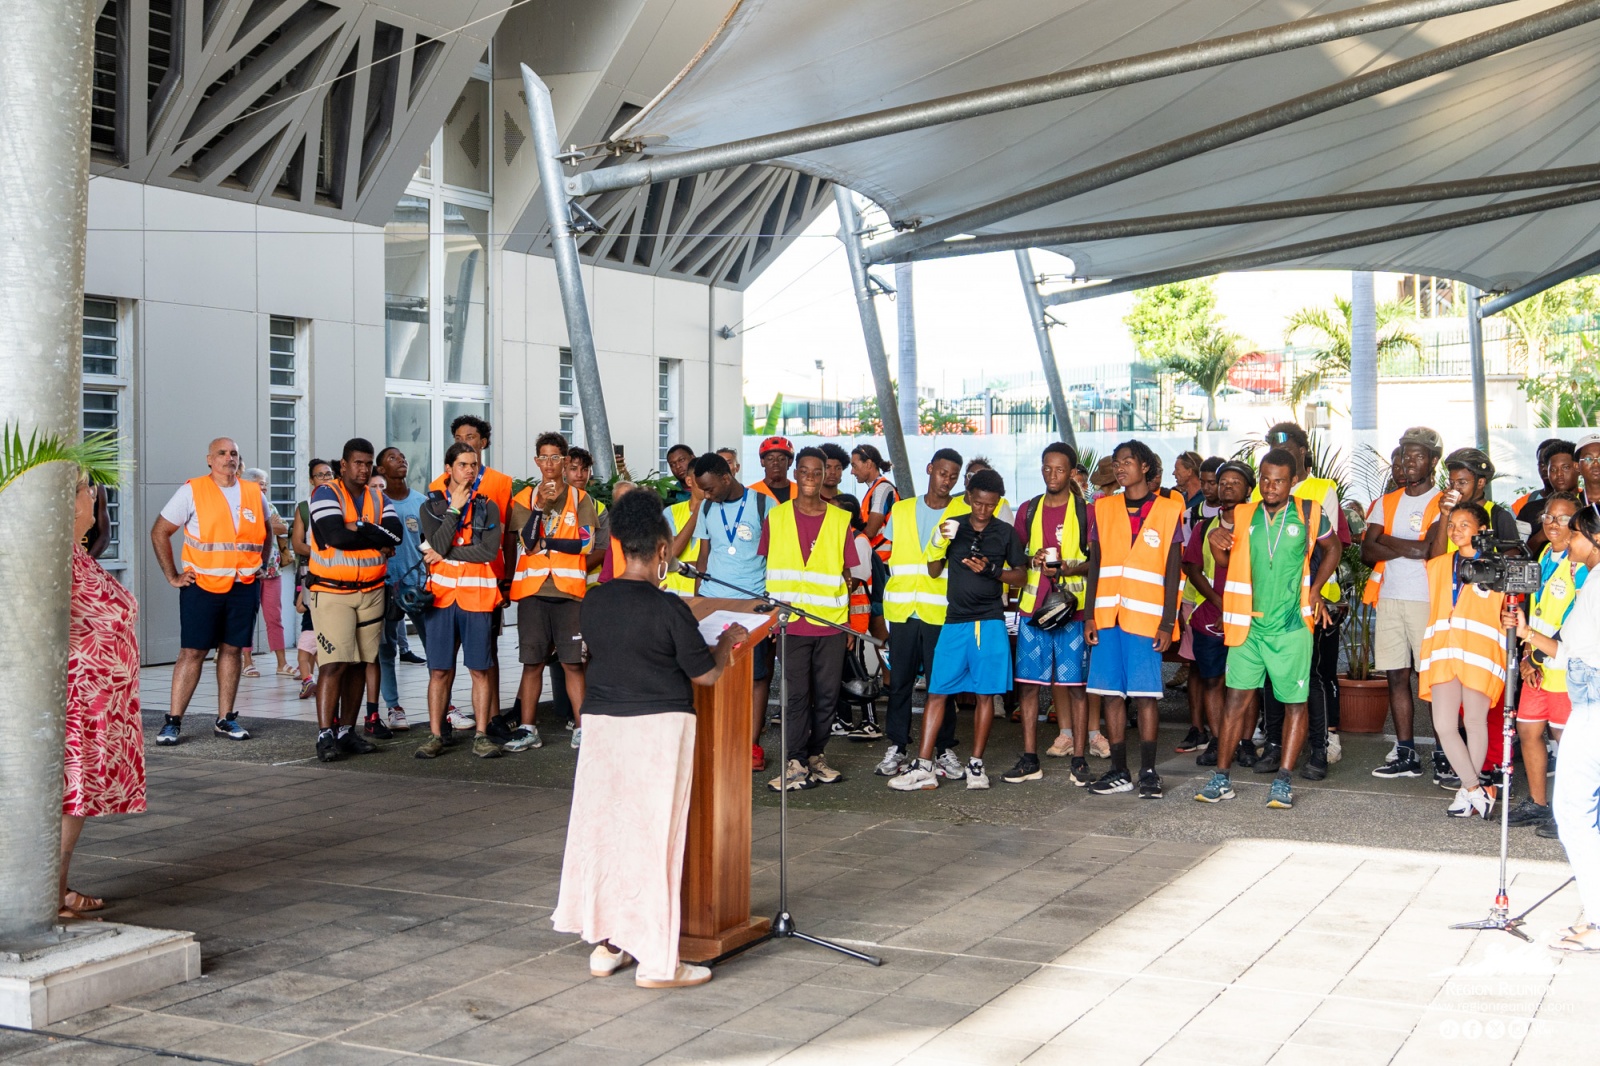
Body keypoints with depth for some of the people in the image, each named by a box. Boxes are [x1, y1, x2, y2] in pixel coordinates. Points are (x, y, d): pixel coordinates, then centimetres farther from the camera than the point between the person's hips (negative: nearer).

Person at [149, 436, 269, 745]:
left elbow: (266, 531, 26)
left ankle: (225, 719, 15)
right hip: (202, 584, -4)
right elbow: (159, 532, 0)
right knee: (192, 652, -4)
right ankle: (173, 721, 1)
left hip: (244, 587, 4)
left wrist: (261, 565, 13)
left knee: (232, 649, 8)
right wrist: (173, 576, -3)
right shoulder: (192, 491, -3)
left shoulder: (255, 494, 9)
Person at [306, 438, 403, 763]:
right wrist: (376, 538, -10)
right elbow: (336, 535, -22)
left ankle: (347, 731, 16)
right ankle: (325, 735, -13)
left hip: (371, 593, 6)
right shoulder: (326, 494, -5)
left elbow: (395, 534, -5)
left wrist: (358, 529, -16)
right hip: (331, 592, -6)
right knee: (335, 663, -13)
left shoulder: (378, 499, 13)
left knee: (359, 664, 8)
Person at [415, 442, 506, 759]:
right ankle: (435, 735, 11)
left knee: (479, 670, 2)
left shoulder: (487, 506, 5)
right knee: (439, 670, 3)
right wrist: (455, 508, -9)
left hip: (477, 597, 0)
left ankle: (481, 735, 7)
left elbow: (489, 550, -9)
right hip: (441, 596, 1)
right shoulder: (431, 505, 7)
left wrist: (445, 553, -8)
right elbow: (438, 545, -9)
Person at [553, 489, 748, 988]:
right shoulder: (668, 609, -15)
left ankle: (605, 943, 23)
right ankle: (656, 960, 6)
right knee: (653, 837, 0)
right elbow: (706, 674, -8)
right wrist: (728, 643, 11)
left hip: (603, 722, 5)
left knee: (602, 827, 14)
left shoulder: (593, 603, 2)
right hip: (660, 725, -5)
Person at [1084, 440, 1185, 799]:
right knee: (1112, 694, 4)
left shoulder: (1168, 510, 2)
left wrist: (1167, 622, -6)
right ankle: (1119, 772, 11)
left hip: (1145, 617, -3)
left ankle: (1148, 773, 4)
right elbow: (1095, 563, 11)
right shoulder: (1104, 508, 11)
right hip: (1107, 616, 3)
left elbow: (1173, 570, 0)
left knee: (1145, 696, -3)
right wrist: (1089, 615, 4)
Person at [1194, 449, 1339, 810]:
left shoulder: (1309, 513, 0)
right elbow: (1225, 561, 16)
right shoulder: (1242, 516, 6)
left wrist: (1314, 589, 5)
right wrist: (1215, 540, -6)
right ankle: (1221, 779, 6)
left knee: (1295, 701, 1)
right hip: (1249, 624, 2)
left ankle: (1284, 780, 7)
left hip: (1291, 625, -2)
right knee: (1236, 697, 2)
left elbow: (1332, 547, 15)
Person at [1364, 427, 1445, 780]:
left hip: (1426, 601, -6)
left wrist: (1386, 540, -2)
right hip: (1389, 598, 6)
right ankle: (1405, 754, 12)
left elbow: (1430, 548, -16)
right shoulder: (1387, 503, 15)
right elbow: (1366, 551, 4)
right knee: (1397, 675, 6)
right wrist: (1410, 547, -9)